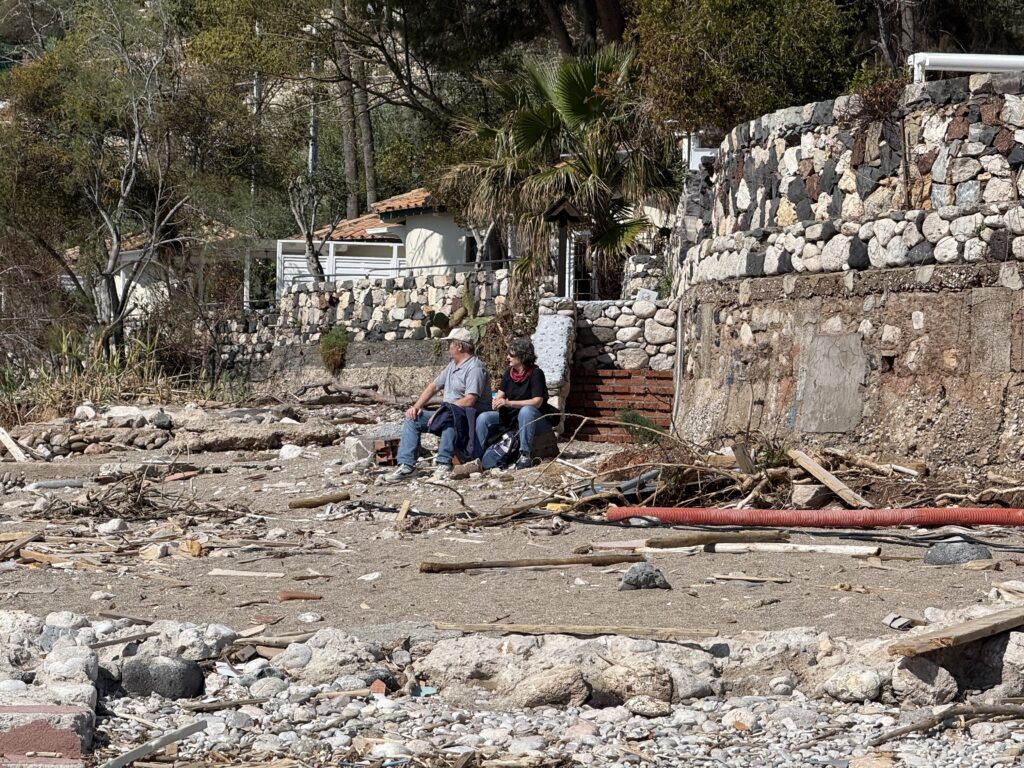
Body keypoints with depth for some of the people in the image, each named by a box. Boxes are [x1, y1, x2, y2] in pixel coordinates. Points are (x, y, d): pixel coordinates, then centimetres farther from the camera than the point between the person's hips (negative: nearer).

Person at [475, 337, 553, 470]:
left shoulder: (536, 374, -14)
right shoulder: (509, 373, 6)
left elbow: (537, 402, -25)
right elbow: (500, 395, 8)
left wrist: (509, 403, -32)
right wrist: (496, 402, -19)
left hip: (534, 420, -6)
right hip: (512, 417, 6)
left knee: (526, 410, -40)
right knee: (483, 418, -13)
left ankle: (525, 455, -35)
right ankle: (477, 458, -13)